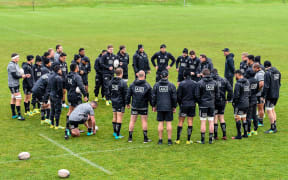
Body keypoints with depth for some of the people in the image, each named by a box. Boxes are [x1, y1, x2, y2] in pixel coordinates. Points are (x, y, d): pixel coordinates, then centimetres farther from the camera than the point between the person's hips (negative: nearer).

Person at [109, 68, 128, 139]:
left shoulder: (111, 81, 3)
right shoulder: (123, 82, -16)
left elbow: (109, 92, 11)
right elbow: (125, 93, -14)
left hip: (113, 102, 6)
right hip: (121, 102, -6)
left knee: (115, 117, 17)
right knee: (119, 118, -2)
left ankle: (115, 132, 28)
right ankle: (117, 135, -2)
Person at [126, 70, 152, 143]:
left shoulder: (132, 84, 0)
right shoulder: (147, 85, -6)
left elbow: (128, 95, 4)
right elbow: (150, 97, -4)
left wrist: (127, 103, 17)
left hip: (134, 106, 2)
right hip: (143, 107, -2)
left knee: (132, 121, 8)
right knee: (144, 121, 4)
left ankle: (130, 138, 11)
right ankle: (145, 138, 6)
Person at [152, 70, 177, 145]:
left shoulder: (156, 85, 1)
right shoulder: (171, 85, -3)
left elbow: (153, 96, 3)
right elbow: (174, 97, -1)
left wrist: (154, 106, 13)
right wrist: (174, 107, 8)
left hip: (159, 107, 1)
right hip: (169, 108, -1)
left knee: (160, 123, 5)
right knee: (169, 123, 2)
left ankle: (160, 140, 6)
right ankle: (169, 140, 2)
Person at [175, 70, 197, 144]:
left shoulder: (181, 84, -8)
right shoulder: (195, 83, -1)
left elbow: (178, 96, -7)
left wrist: (180, 103, 8)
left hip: (184, 105, -2)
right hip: (192, 105, 2)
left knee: (181, 122, 5)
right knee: (190, 122, 6)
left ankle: (178, 139, 5)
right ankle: (188, 140, 6)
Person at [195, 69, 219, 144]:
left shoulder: (200, 83, -9)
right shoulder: (214, 82, 3)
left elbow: (197, 95, -8)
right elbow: (217, 95, 5)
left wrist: (199, 102, 8)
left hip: (203, 105, -3)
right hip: (212, 105, 3)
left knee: (203, 122, 2)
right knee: (211, 122, 7)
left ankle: (202, 140, 4)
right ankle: (211, 139, 10)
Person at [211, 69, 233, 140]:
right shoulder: (224, 80, 3)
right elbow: (230, 90, 1)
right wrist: (228, 99, 10)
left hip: (213, 102, -3)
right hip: (222, 102, 3)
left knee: (215, 119, 4)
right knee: (221, 118, 13)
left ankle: (215, 136, 6)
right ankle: (224, 135, 10)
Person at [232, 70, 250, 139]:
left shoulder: (238, 83, -17)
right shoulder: (247, 82, 8)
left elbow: (236, 95, -18)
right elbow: (249, 93, 14)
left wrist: (234, 102, -5)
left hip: (239, 104, -8)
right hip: (246, 104, 8)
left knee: (237, 119, -2)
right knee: (244, 118, 16)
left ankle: (239, 135, -2)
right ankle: (245, 133, 20)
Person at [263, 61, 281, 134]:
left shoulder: (267, 73, -17)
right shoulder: (277, 72, 8)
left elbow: (266, 86, -19)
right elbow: (279, 83, 14)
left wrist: (263, 96, -13)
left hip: (270, 95, -8)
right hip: (276, 95, 8)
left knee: (269, 111, -1)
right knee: (272, 109, 18)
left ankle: (273, 128, 1)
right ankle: (274, 126, 20)